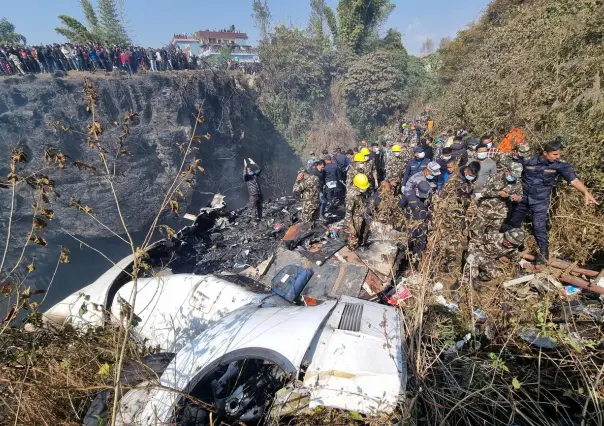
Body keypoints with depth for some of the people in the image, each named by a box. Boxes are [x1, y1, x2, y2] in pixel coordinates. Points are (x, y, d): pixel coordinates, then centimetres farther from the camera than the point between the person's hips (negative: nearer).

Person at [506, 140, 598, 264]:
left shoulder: (560, 165, -10)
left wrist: (586, 193, -36)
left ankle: (544, 252, 7)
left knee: (539, 226, -10)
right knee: (513, 223, 13)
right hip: (523, 198, 2)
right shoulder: (529, 162, -7)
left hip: (540, 201, -2)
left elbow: (574, 179, -21)